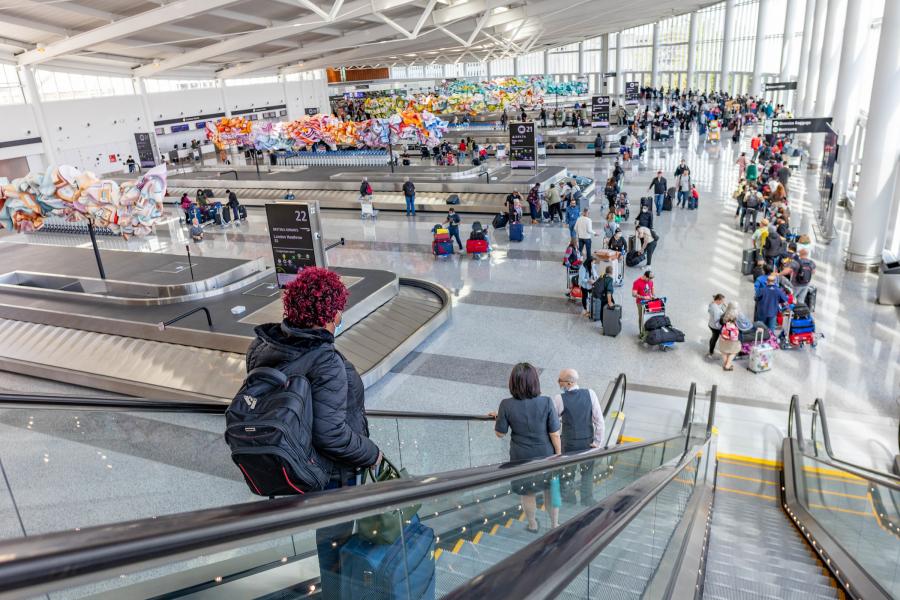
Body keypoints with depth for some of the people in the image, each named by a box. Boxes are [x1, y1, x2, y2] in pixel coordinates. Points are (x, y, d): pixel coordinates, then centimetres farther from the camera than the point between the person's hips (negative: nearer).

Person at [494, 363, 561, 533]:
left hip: (522, 457, 0)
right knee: (551, 489, 24)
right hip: (546, 455, 0)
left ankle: (533, 525, 43)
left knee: (527, 493, 23)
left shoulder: (506, 405, -21)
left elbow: (500, 433, -10)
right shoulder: (546, 403, -22)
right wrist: (558, 454, 0)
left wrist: (500, 417, 8)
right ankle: (555, 524, 40)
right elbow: (555, 434, -15)